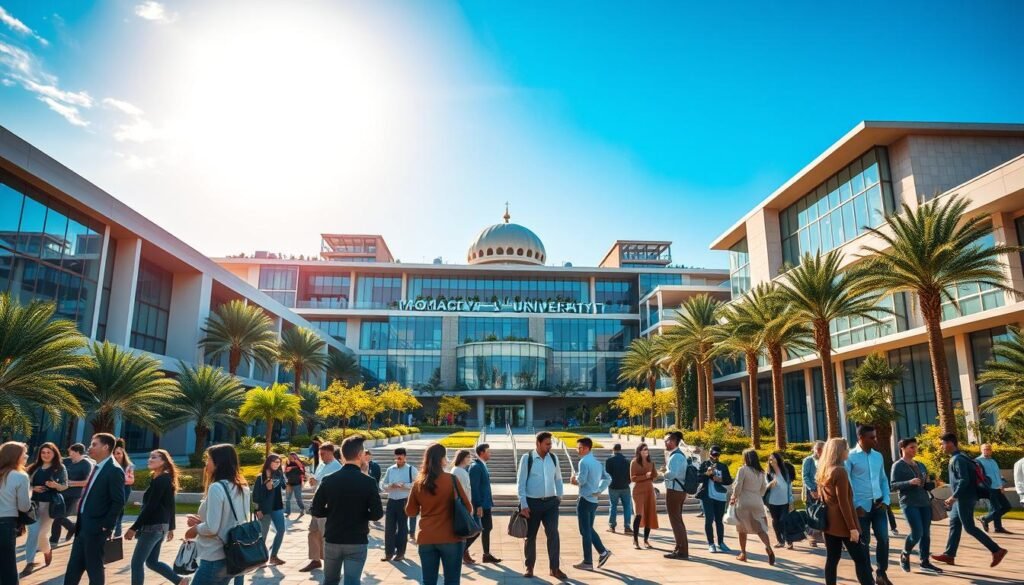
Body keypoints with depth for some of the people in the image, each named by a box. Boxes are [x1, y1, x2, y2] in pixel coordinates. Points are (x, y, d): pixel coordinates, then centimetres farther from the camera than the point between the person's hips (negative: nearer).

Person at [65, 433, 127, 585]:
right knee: (74, 565, 16)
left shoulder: (114, 470, -18)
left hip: (96, 527, -8)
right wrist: (80, 521, 11)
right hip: (83, 524, 9)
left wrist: (106, 526, -18)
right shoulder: (97, 468, 11)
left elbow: (118, 502, -19)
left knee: (94, 567, 3)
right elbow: (91, 495, 16)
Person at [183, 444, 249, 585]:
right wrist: (201, 521, 12)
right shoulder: (241, 488, 7)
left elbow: (212, 528, -19)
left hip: (215, 559, -8)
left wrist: (195, 529, -1)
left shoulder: (216, 487, -17)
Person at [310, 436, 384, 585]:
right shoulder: (368, 482, -11)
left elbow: (315, 511, -2)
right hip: (357, 542, -3)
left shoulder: (328, 480, -4)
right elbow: (377, 514, -13)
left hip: (332, 540, 4)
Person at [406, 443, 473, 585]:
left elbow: (410, 512, 10)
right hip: (450, 537, -3)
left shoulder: (418, 483, 0)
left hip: (425, 539, 3)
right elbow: (467, 507, -2)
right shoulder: (451, 479, -10)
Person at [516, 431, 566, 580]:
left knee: (553, 533, -6)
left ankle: (554, 568, 3)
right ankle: (529, 567, 25)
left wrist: (559, 495, 6)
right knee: (530, 536, 9)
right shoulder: (527, 458, -10)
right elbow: (520, 482, -9)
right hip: (532, 503, -3)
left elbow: (558, 478, 14)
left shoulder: (553, 458, 3)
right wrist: (523, 504, -13)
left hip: (551, 502, 3)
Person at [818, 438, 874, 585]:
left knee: (832, 558, 8)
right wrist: (852, 527, -15)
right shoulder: (840, 471, -14)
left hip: (829, 522, 7)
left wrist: (825, 518, 20)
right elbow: (843, 502, -17)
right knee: (860, 558, -1)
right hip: (842, 523, -7)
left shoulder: (822, 472, 11)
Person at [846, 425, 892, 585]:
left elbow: (884, 480, 14)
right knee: (864, 542, 4)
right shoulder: (851, 456, -10)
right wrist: (856, 505, -13)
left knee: (884, 538, 3)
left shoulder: (878, 456, 8)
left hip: (878, 504, 5)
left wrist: (886, 500, 2)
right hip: (862, 506, -5)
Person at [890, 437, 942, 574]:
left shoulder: (920, 465, 15)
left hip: (925, 503, 6)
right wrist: (909, 482, -26)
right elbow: (894, 485, -12)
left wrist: (934, 483, -3)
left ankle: (925, 562, 13)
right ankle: (905, 555, 12)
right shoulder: (898, 465, -5)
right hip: (909, 504, -6)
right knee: (917, 532, -11)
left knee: (926, 533, 4)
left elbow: (926, 485, 19)